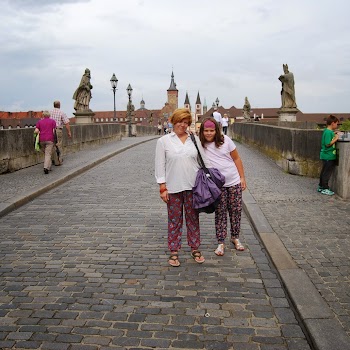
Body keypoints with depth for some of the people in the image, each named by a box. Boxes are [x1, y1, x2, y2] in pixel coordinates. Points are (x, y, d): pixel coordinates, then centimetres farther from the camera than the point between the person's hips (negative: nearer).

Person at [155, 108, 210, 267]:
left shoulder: (194, 139, 6)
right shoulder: (163, 141, 0)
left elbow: (204, 161, 12)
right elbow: (160, 165, -2)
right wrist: (162, 187, -6)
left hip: (192, 186, 2)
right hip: (173, 188, -2)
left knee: (193, 218, 11)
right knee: (174, 220, 7)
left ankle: (195, 249, 25)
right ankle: (174, 252, 19)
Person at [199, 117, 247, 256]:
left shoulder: (225, 140, -5)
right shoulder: (200, 145, -5)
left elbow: (236, 159, 2)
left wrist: (242, 178, 1)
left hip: (234, 182, 1)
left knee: (236, 211, 8)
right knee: (220, 213, 2)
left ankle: (235, 238, 28)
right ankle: (221, 243, 14)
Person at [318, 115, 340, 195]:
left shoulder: (329, 131, 10)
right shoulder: (328, 132, -19)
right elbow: (328, 144, -23)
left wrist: (335, 136, 8)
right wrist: (336, 139, -15)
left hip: (327, 156, 10)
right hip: (328, 156, -10)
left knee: (324, 172, 17)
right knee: (327, 173, 0)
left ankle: (321, 187, 27)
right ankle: (325, 189, 9)